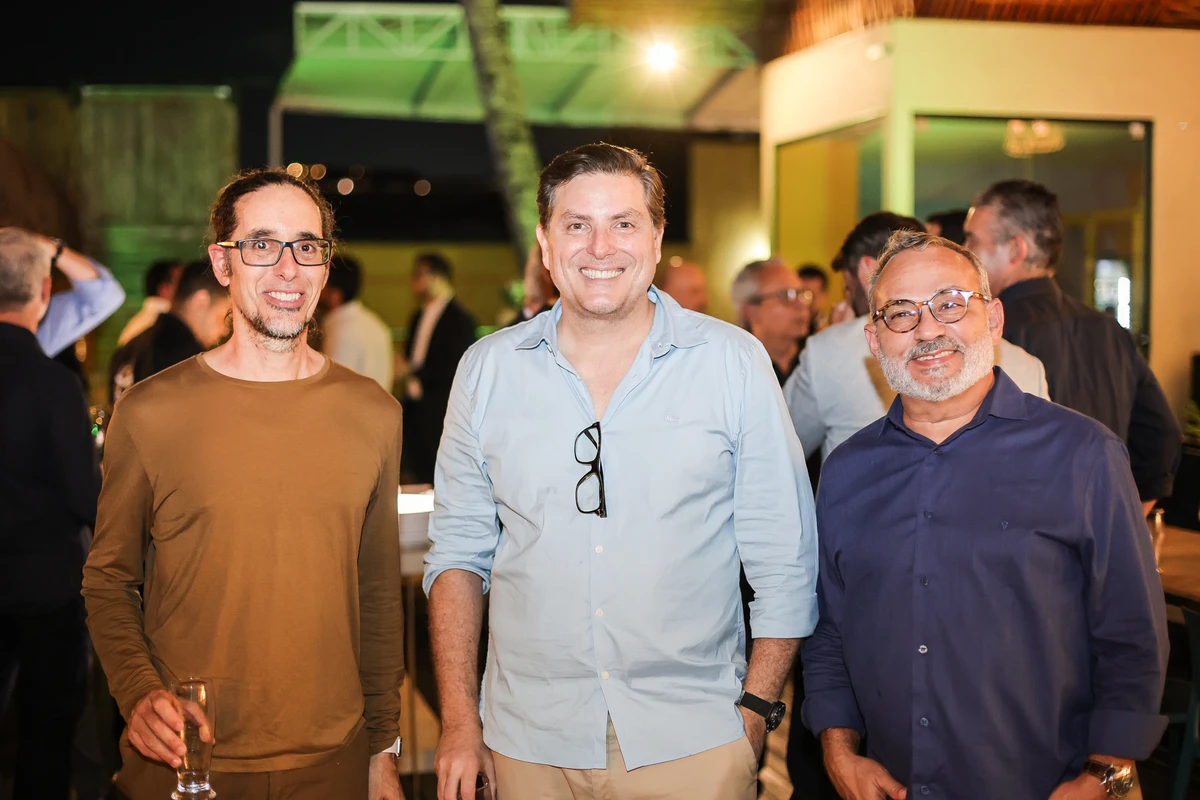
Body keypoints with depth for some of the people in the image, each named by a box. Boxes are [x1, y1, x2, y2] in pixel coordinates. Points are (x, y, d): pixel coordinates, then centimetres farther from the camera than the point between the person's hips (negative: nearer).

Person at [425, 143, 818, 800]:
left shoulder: (735, 363, -4)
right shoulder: (488, 370, 1)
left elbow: (783, 557, -1)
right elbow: (458, 551, 6)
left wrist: (755, 713, -6)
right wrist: (459, 723, 1)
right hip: (530, 745, 2)